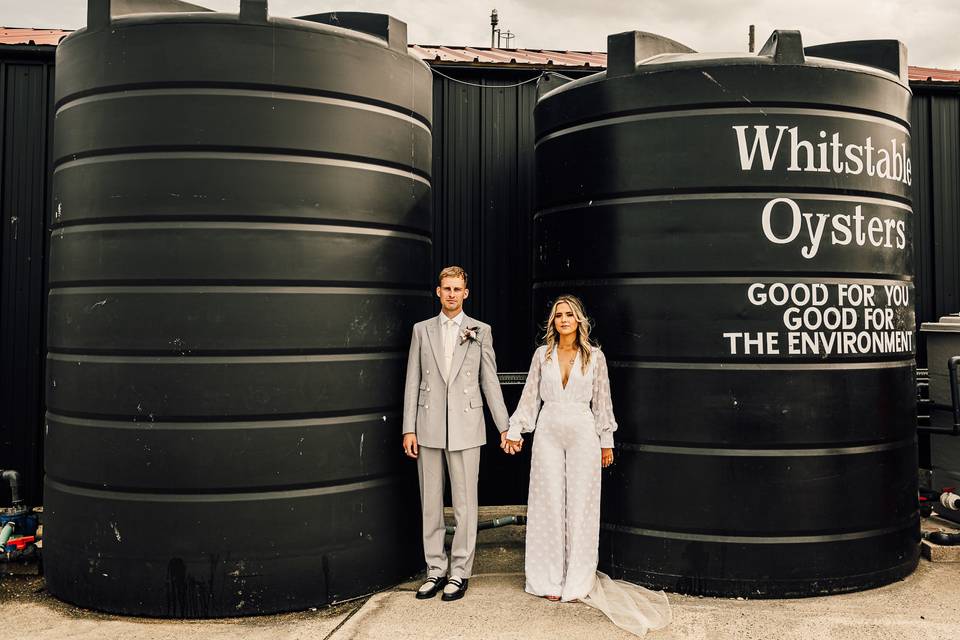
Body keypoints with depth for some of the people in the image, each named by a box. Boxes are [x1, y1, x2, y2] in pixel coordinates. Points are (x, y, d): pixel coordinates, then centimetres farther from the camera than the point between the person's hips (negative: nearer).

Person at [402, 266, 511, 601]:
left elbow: (490, 382, 6)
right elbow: (413, 382, 6)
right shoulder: (422, 330, 8)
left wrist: (504, 427, 3)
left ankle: (459, 571, 15)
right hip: (429, 427, 2)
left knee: (464, 503, 3)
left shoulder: (480, 331, 5)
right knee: (430, 503, 9)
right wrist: (408, 429, 1)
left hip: (465, 428, -2)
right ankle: (435, 569, 21)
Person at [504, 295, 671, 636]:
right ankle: (550, 581, 13)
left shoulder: (594, 356, 3)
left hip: (582, 433, -1)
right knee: (549, 505, 3)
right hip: (549, 432, 1)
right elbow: (529, 397, 9)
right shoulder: (542, 354, 6)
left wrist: (607, 442, 6)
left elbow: (602, 401, 6)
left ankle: (578, 582, 13)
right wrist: (514, 431, 5)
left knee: (580, 505, 2)